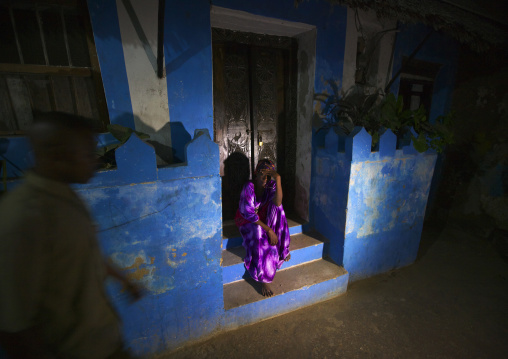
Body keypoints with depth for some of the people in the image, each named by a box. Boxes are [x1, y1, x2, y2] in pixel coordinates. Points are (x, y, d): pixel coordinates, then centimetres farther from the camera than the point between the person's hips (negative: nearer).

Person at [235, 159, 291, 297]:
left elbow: (277, 203, -33)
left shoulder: (271, 185, -12)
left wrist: (278, 179, -42)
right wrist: (268, 229, -31)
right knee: (259, 233, -35)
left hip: (264, 219, 4)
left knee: (277, 207, -27)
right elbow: (249, 214, -26)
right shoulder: (249, 187, -23)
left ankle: (283, 249, -14)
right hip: (246, 221, -3)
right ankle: (263, 280, -23)